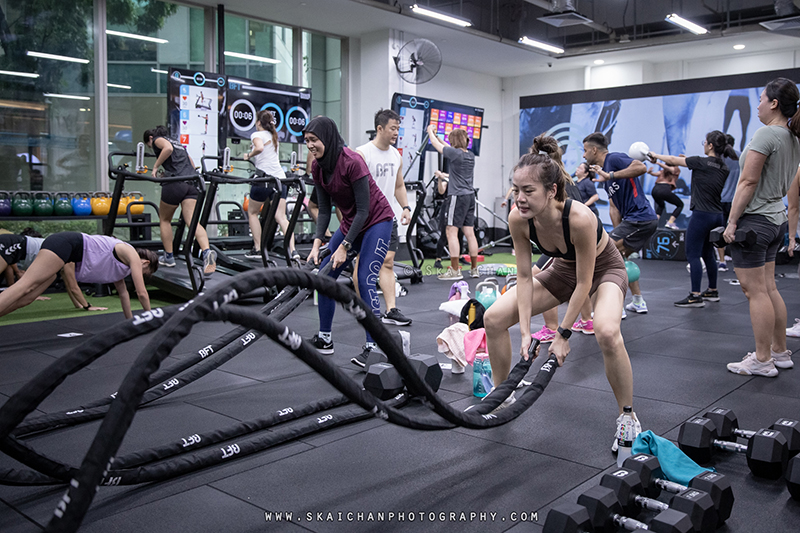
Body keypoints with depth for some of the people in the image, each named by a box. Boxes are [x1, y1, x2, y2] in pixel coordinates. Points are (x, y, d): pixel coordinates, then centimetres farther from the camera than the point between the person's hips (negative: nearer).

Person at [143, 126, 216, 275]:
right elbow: (192, 164, 27)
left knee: (164, 220, 16)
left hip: (175, 183, -6)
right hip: (192, 184, 6)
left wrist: (155, 167, -5)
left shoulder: (157, 140, 11)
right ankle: (207, 251, -34)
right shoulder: (179, 145, 33)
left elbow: (168, 148, -12)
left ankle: (169, 257, 18)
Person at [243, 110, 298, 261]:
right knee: (281, 216, -1)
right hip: (280, 178, 6)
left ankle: (257, 249, 12)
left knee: (252, 212, 14)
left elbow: (259, 147, -21)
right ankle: (292, 250, -17)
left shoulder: (257, 134, -1)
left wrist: (249, 156, -6)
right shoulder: (273, 136, 22)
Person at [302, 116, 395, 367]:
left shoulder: (352, 162, -26)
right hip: (350, 222, 8)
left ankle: (373, 346, -10)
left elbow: (363, 209, -24)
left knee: (365, 280, -17)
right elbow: (324, 209, -1)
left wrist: (345, 246, -24)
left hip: (376, 221, -8)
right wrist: (317, 243, -14)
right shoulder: (318, 167, -5)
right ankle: (324, 339, 15)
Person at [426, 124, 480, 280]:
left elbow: (435, 144, 3)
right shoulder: (471, 155, 10)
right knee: (469, 233, 10)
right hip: (470, 196, 8)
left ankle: (455, 270, -7)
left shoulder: (454, 153, -11)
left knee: (452, 232, -5)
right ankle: (474, 269, 14)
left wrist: (430, 131, 21)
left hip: (457, 196, -8)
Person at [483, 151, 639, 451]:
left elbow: (584, 283, -28)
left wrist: (563, 334, -23)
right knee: (493, 319, -5)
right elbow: (524, 277, -15)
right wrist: (525, 331, -19)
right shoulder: (518, 220, -25)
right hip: (563, 269, 5)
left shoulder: (579, 218, -39)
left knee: (607, 332, -36)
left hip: (603, 269, -5)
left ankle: (627, 416, -11)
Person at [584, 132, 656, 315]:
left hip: (639, 219, -10)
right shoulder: (605, 170, 19)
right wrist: (619, 233, 5)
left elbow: (641, 167, -28)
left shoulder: (614, 158, -8)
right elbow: (614, 207, 14)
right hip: (645, 219, 10)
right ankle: (638, 302, 32)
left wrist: (610, 175, -27)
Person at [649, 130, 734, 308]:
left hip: (701, 214, -8)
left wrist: (655, 156, 15)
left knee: (693, 254, -3)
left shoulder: (701, 162, -12)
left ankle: (696, 296, -4)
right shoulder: (723, 168, 8)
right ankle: (713, 291, 27)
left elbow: (674, 160, 0)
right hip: (717, 215, 8)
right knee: (708, 253, 18)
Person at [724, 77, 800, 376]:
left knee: (755, 290, -4)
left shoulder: (766, 133, -15)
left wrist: (732, 221, -15)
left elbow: (748, 182, -18)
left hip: (755, 219, -9)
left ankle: (762, 361, 2)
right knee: (768, 288, 15)